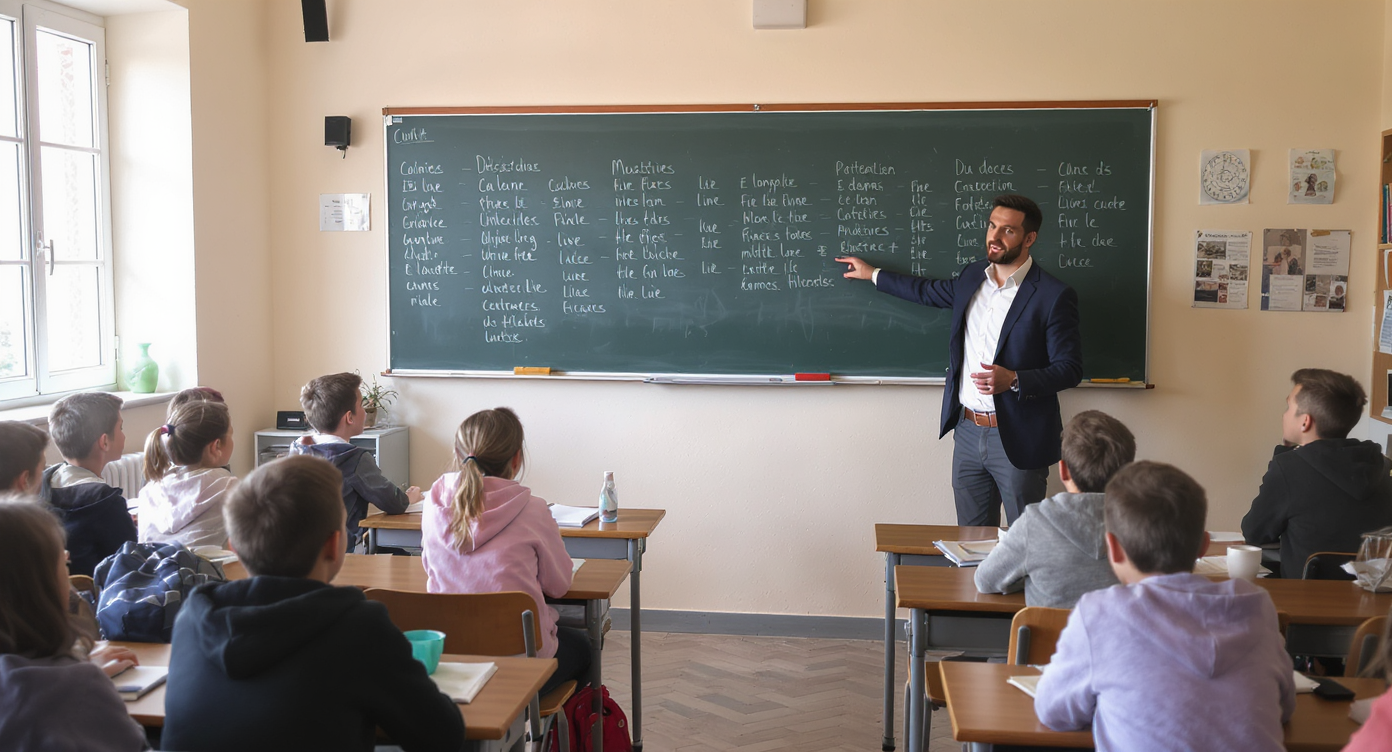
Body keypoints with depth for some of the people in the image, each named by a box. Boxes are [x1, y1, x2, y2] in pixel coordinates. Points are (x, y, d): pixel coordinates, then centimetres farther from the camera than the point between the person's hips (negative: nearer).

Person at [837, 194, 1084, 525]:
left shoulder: (1055, 296, -11)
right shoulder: (973, 276, 8)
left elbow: (1069, 369, -10)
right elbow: (932, 291, 29)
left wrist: (1014, 380, -25)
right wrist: (873, 274, 35)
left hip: (1018, 440, -6)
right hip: (968, 432, 6)